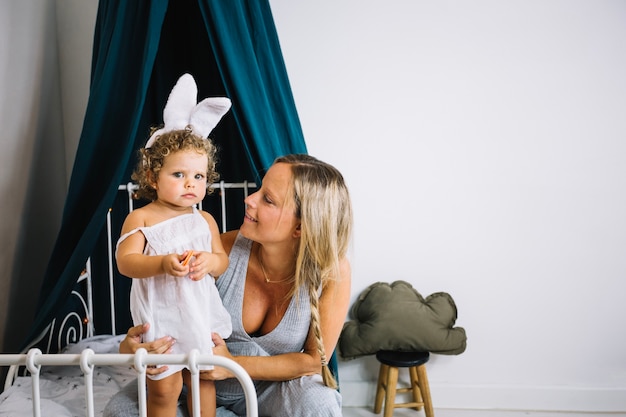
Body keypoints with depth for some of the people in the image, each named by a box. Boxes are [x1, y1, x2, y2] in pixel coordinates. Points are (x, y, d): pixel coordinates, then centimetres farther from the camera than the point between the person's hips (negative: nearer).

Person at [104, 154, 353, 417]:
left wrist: (234, 364, -27)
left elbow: (315, 361, -15)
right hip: (203, 386, 2)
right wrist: (131, 346, -31)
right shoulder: (225, 250, -21)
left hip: (271, 389, -1)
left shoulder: (333, 271, -22)